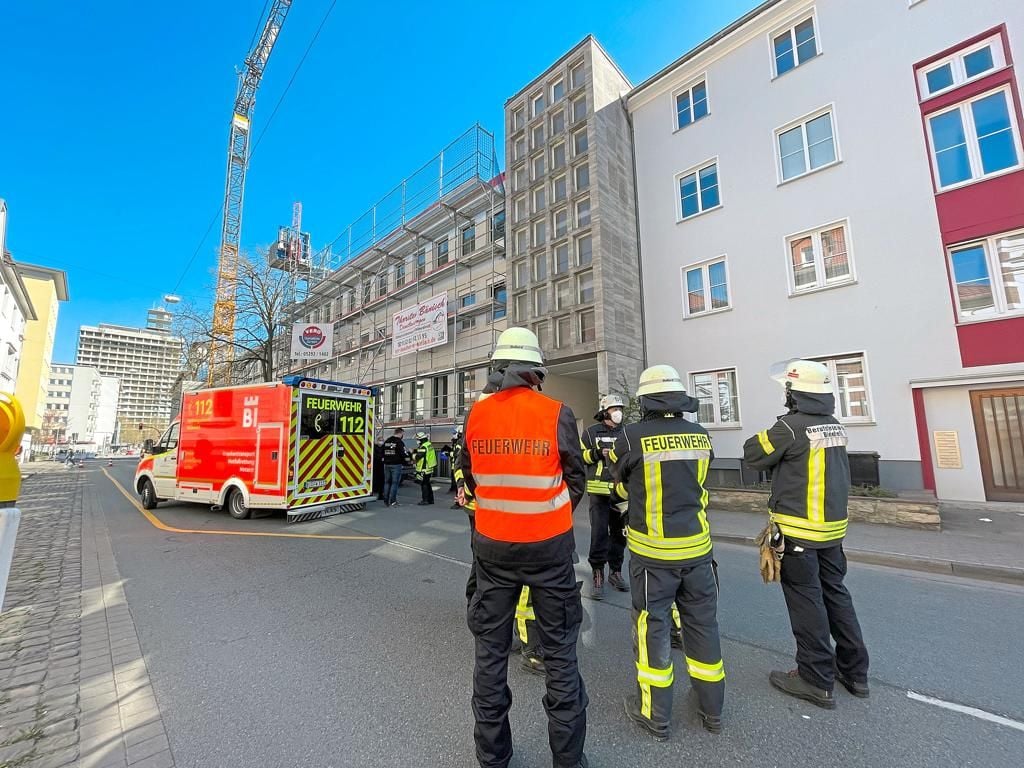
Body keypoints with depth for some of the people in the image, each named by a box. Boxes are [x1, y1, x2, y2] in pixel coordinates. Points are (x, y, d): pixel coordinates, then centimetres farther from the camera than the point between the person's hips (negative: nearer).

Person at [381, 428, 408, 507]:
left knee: (387, 482, 12)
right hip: (396, 465, -6)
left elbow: (382, 453, 16)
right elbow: (404, 454, -13)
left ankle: (386, 500, 17)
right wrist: (407, 459, 4)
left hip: (387, 465, 7)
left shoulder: (386, 441, 12)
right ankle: (392, 501, -3)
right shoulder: (400, 442, -10)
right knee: (395, 483, -2)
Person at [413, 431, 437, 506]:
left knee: (424, 485, -3)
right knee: (428, 484, 17)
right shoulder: (430, 445, 11)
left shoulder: (423, 447, -19)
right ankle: (430, 499, 24)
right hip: (430, 468, 10)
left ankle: (425, 500, 0)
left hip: (424, 469, -10)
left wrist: (413, 453, 0)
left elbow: (416, 457, -18)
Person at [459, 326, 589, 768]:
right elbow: (576, 479, -3)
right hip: (549, 545, -2)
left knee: (491, 649, 18)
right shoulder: (556, 414, -12)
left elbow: (469, 476, 7)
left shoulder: (476, 415, -5)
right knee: (560, 651, 15)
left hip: (492, 545, 3)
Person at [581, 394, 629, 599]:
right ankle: (597, 575, 10)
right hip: (599, 491, -4)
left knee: (619, 533, 13)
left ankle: (615, 572, 28)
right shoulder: (591, 432, 1)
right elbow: (579, 456, 0)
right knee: (599, 534, -3)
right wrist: (597, 454, -13)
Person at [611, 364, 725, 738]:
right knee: (702, 623, 18)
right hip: (696, 546, 5)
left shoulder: (632, 437, -16)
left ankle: (655, 715, 26)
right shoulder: (701, 435, -2)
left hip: (653, 551, -4)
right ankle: (712, 710, 36)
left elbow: (621, 487, 1)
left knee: (653, 626, 11)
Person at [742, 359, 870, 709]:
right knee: (836, 595, 20)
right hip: (832, 526, 8)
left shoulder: (791, 426, -19)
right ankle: (854, 671, 32)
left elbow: (753, 455, -9)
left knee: (806, 602, 4)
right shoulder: (835, 425, 6)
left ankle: (817, 681, 16)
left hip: (799, 529, -8)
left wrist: (768, 435, 5)